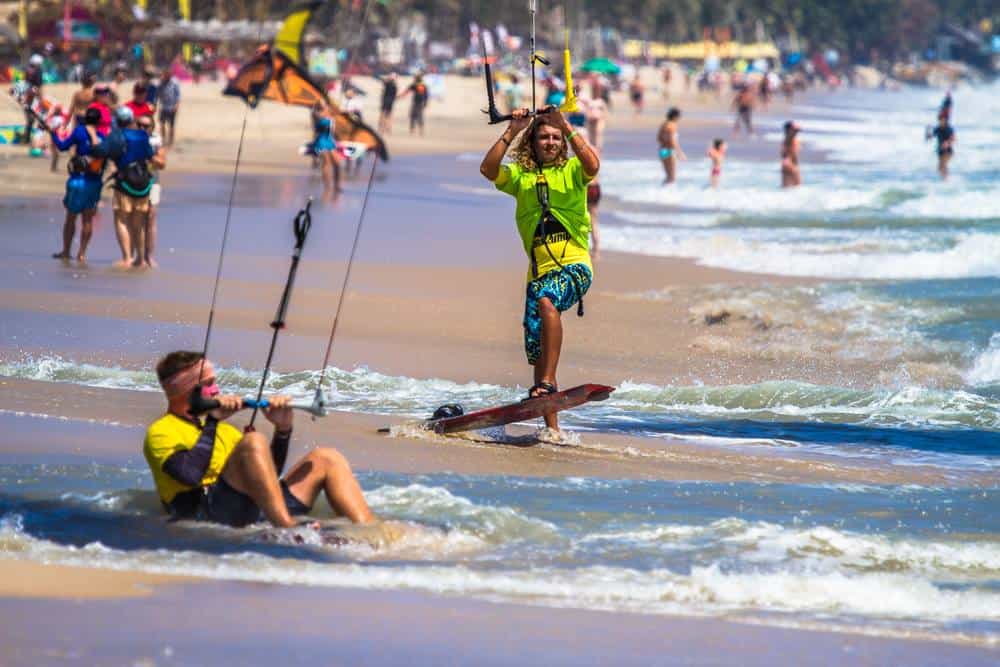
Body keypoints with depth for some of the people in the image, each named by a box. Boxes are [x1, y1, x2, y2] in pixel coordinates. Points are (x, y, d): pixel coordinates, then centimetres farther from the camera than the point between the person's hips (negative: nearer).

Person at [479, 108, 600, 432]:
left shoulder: (572, 171, 7)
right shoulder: (520, 176, 15)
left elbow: (592, 165, -15)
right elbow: (487, 169, -3)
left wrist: (568, 128, -11)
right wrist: (511, 132, -5)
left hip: (574, 264, -4)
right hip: (539, 271, 4)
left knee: (546, 301, -36)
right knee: (536, 350, 1)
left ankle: (548, 382, -36)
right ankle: (551, 426, 9)